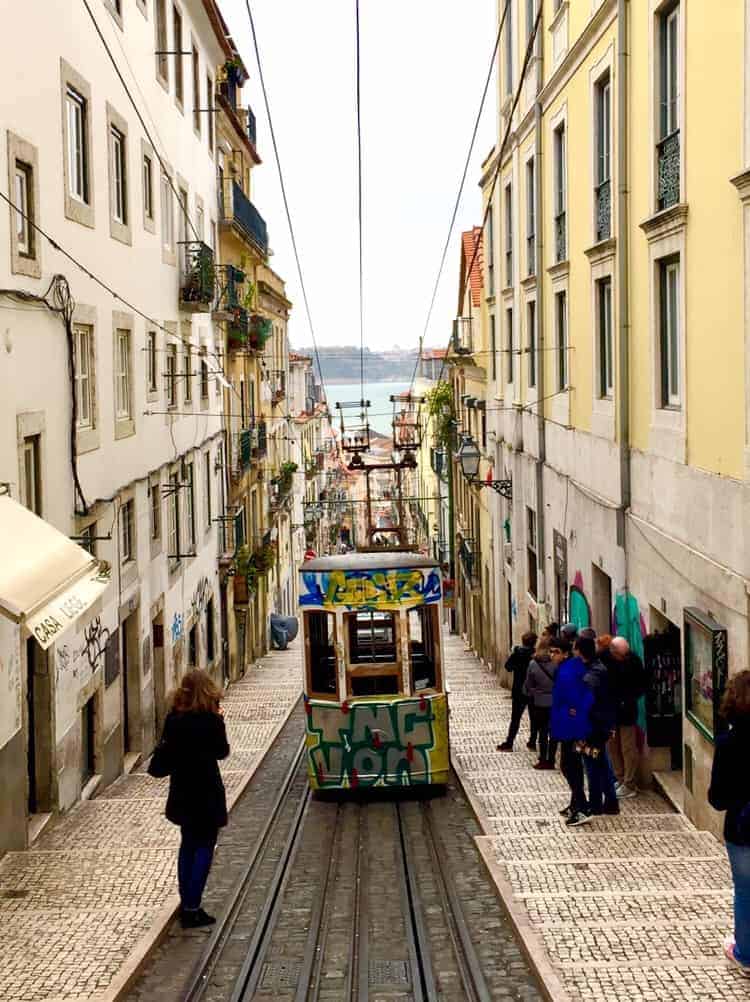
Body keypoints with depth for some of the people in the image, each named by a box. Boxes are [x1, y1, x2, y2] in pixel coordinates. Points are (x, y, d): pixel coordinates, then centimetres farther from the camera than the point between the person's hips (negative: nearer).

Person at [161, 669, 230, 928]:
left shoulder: (173, 717, -3)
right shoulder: (211, 719, -16)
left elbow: (167, 747, 4)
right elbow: (222, 751, -6)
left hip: (181, 791, 5)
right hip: (206, 792, -5)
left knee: (188, 844, 17)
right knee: (204, 847, 4)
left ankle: (186, 905, 20)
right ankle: (192, 908, -1)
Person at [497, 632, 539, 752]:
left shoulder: (517, 654, -9)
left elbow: (508, 667, 0)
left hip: (519, 692, 0)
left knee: (515, 718, 5)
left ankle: (508, 744, 5)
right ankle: (532, 743, 14)